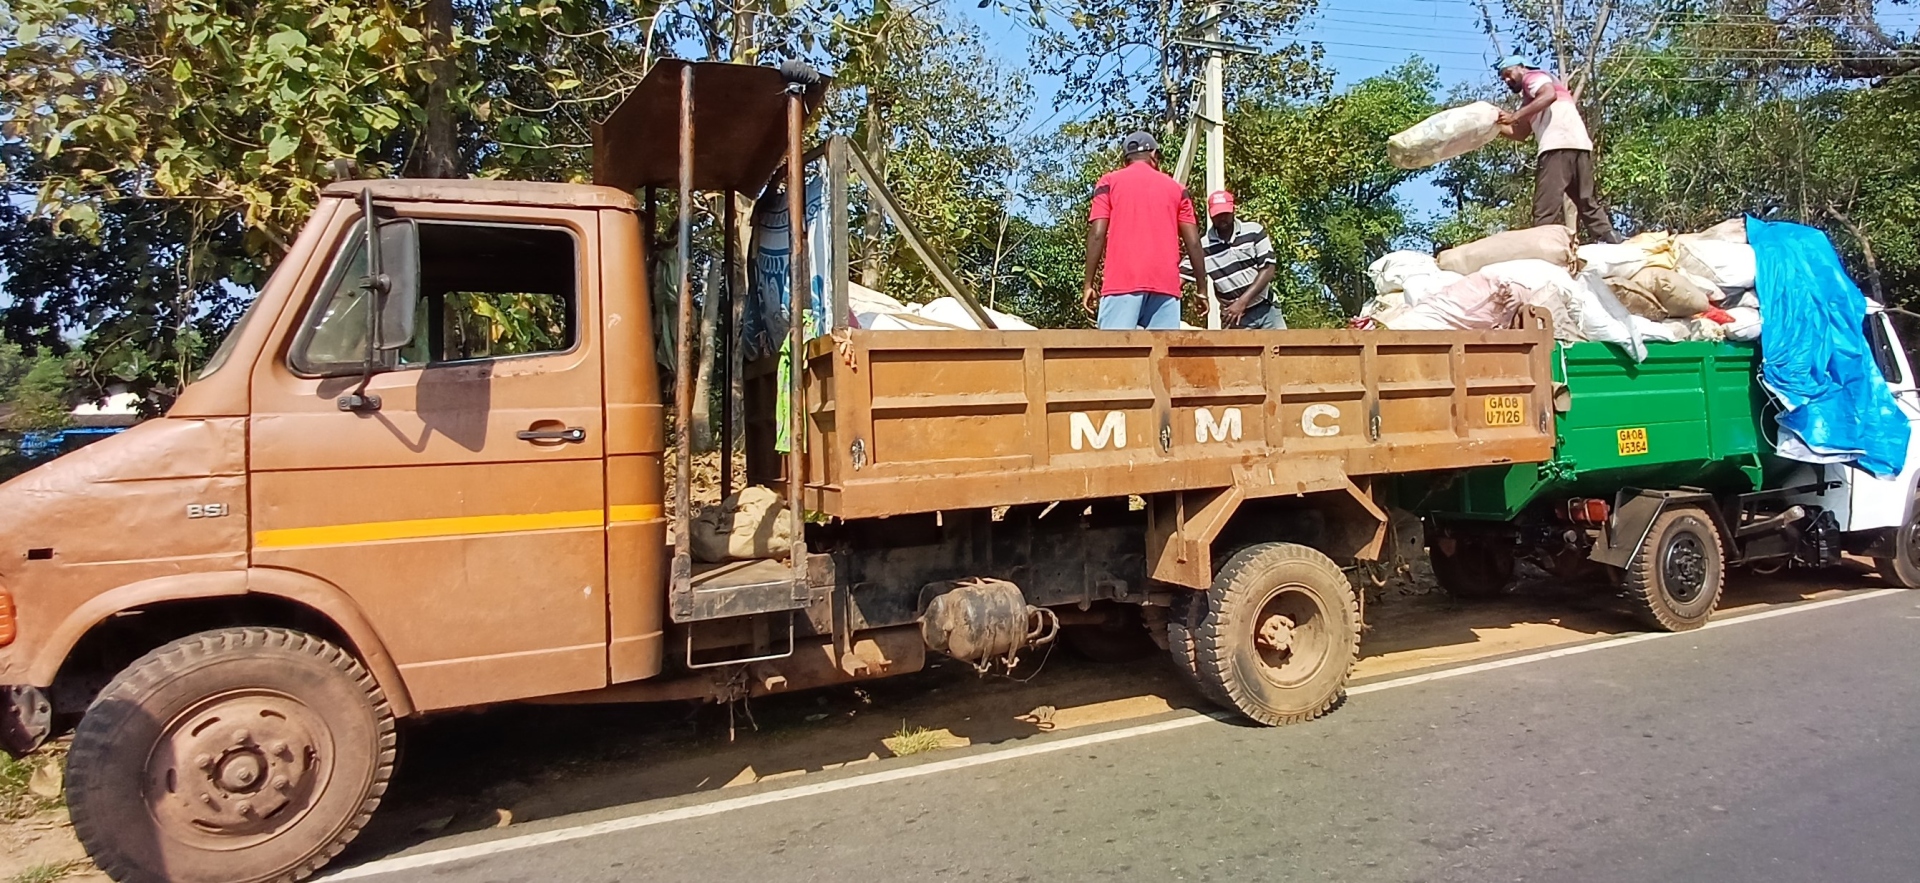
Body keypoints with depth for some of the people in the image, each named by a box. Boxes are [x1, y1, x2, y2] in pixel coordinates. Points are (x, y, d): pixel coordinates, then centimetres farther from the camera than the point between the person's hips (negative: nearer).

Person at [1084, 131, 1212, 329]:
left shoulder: (1109, 182, 12)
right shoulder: (1175, 187, 17)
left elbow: (1097, 234, 1)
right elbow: (1193, 242, 11)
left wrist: (1089, 283, 4)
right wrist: (1202, 288, 17)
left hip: (1122, 281, -2)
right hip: (1166, 283, 2)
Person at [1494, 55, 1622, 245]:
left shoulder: (1533, 76, 11)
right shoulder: (1531, 95, 35)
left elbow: (1550, 95, -12)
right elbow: (1520, 134, 26)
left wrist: (1515, 115, -14)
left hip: (1559, 146, -10)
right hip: (1580, 145, 10)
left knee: (1545, 209, -15)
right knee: (1587, 203, 13)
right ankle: (1612, 244, 11)